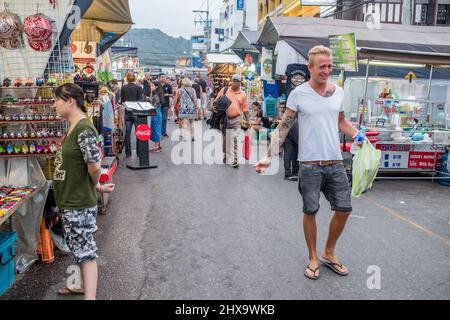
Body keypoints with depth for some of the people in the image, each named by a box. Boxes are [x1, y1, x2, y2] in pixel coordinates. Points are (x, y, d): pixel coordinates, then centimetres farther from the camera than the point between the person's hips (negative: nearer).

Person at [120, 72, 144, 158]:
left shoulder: (123, 88, -2)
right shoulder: (139, 88, -9)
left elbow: (122, 101, 2)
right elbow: (140, 100, -9)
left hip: (127, 113, 2)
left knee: (127, 133, 9)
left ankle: (128, 153, 11)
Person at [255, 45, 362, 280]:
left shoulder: (338, 92, 8)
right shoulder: (298, 94, -6)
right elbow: (283, 127, -7)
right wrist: (269, 156, -15)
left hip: (335, 163, 5)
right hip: (310, 165, -4)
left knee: (344, 209, 8)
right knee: (310, 211, 5)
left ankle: (329, 253, 30)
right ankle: (313, 258, 25)